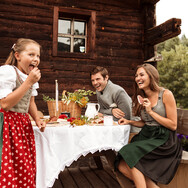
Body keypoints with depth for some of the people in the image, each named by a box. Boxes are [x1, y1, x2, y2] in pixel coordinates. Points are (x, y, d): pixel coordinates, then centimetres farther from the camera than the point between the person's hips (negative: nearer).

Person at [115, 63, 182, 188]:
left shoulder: (166, 94, -8)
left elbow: (173, 125, -10)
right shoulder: (142, 97, 11)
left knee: (131, 153, -27)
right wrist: (129, 122, 3)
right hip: (146, 136, 6)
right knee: (122, 166, -14)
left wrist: (151, 111, -14)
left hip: (164, 140, -6)